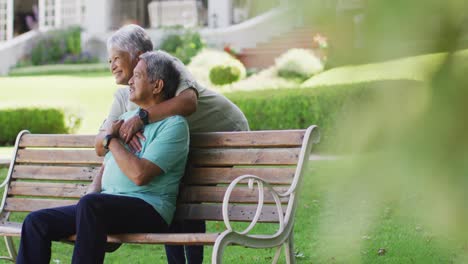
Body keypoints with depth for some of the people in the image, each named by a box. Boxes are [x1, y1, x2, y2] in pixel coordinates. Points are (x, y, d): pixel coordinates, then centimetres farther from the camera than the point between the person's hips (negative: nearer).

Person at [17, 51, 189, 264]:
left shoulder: (174, 124, -6)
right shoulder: (126, 118, 22)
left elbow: (139, 174, -19)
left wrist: (111, 139, -4)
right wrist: (92, 192, 5)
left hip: (148, 209, -8)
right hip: (107, 205, 8)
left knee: (91, 205, -38)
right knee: (36, 222, -6)